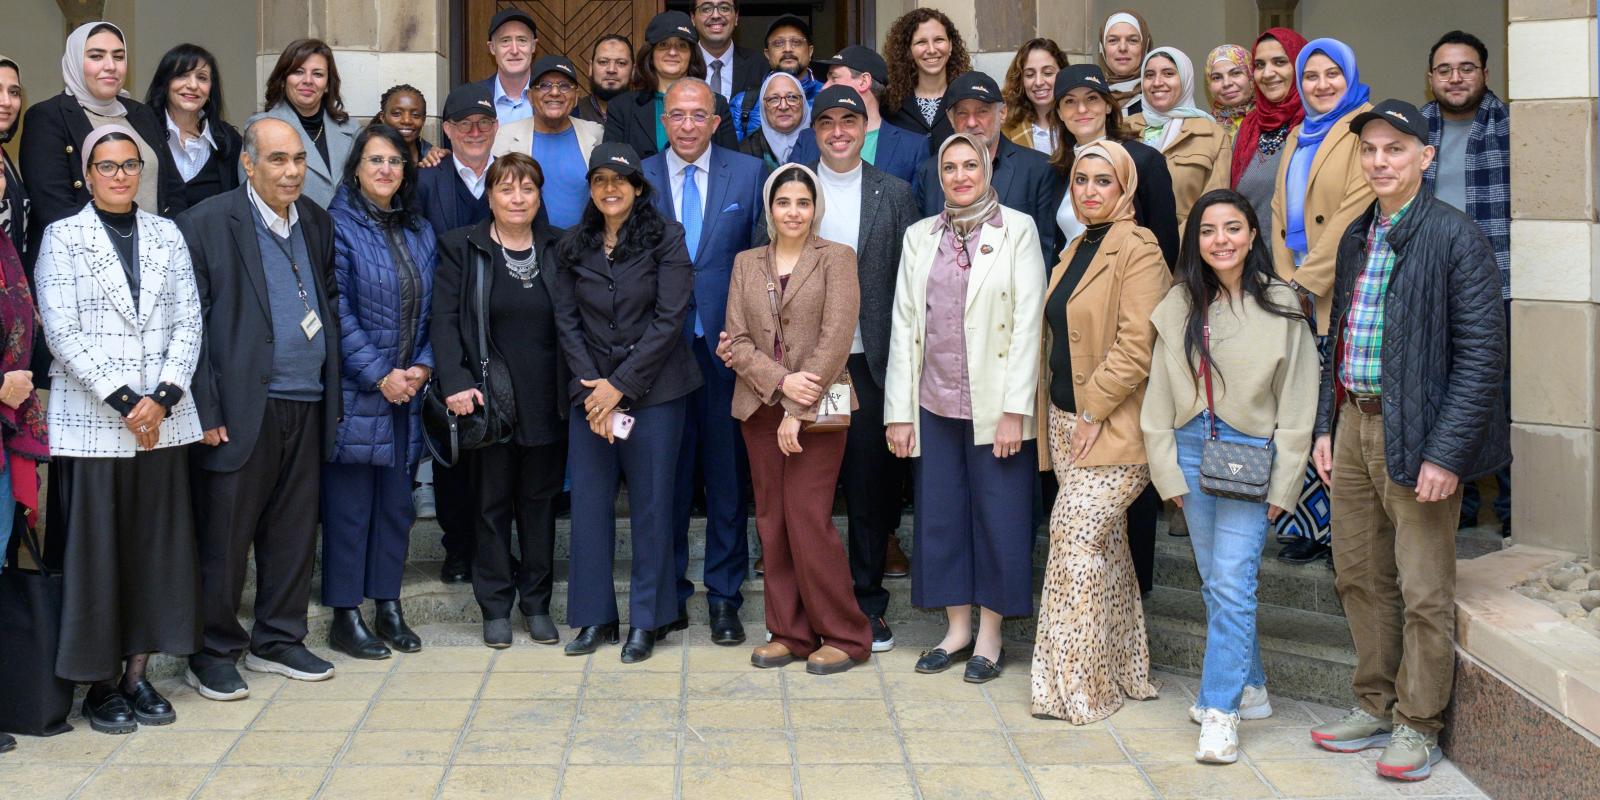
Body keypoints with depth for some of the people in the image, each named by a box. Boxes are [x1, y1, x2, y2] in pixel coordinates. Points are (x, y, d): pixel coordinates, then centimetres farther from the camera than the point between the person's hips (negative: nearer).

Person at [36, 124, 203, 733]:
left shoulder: (166, 234, 10)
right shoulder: (63, 237, 1)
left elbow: (188, 322, 6)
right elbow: (61, 332, -7)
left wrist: (164, 397, -8)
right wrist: (123, 401, -13)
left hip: (163, 419, 3)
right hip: (91, 421, -3)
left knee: (156, 543, 6)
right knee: (94, 547, 0)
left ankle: (137, 672, 17)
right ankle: (101, 682, 11)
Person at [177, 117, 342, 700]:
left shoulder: (317, 222, 12)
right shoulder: (206, 224, -6)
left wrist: (332, 385, 12)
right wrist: (205, 410, -13)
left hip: (307, 406, 6)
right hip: (241, 407, -6)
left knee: (294, 531, 12)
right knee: (224, 537, 2)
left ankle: (278, 641, 26)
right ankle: (213, 654, 16)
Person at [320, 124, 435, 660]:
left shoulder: (420, 233, 13)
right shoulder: (338, 227, -7)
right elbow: (338, 312, -12)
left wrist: (422, 366, -2)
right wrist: (380, 375, -14)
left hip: (406, 391, 6)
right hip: (355, 391, -6)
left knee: (396, 501, 11)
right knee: (349, 503, 0)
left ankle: (388, 606, 21)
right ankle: (345, 618, 9)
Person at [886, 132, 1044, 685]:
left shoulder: (1017, 230, -2)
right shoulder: (920, 236, 9)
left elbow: (1028, 321, -7)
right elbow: (904, 323, 7)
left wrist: (1015, 409, -14)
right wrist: (899, 410, 2)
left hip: (995, 404, -4)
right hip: (935, 404, 4)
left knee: (998, 515, 3)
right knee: (940, 514, 9)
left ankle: (989, 635, 16)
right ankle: (957, 627, 22)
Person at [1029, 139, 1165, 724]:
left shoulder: (1138, 249, -11)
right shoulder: (1074, 251, 17)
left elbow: (1136, 347, -18)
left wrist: (1093, 411, -16)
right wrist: (1055, 416, 14)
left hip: (1113, 429, -8)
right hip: (1068, 423, 9)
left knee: (1075, 538, -12)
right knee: (1104, 544, 12)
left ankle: (1076, 686, -4)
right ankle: (1125, 671, 23)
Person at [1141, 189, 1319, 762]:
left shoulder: (1281, 306, -5)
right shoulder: (1179, 306, 5)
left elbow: (1296, 406, -3)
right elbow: (1160, 397, 8)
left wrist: (1283, 483, -6)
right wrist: (1168, 471, 4)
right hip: (1193, 451, 4)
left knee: (1231, 582, -10)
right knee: (1215, 582, 12)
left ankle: (1221, 713, -5)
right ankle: (1251, 689, 28)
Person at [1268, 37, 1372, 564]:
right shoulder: (1299, 136, 20)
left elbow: (1354, 214, -13)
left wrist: (1308, 280, -12)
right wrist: (1287, 282, 3)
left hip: (1343, 298, -6)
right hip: (1299, 300, 7)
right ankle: (1312, 526, 13)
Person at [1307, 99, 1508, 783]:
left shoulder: (1456, 238, -11)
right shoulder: (1356, 237, 12)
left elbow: (1481, 354, -14)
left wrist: (1445, 454, -18)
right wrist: (1327, 426, 10)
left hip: (1416, 437, -7)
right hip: (1353, 425, 7)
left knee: (1423, 591, 2)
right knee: (1359, 576, 15)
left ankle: (1417, 725, 16)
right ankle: (1375, 706, 29)